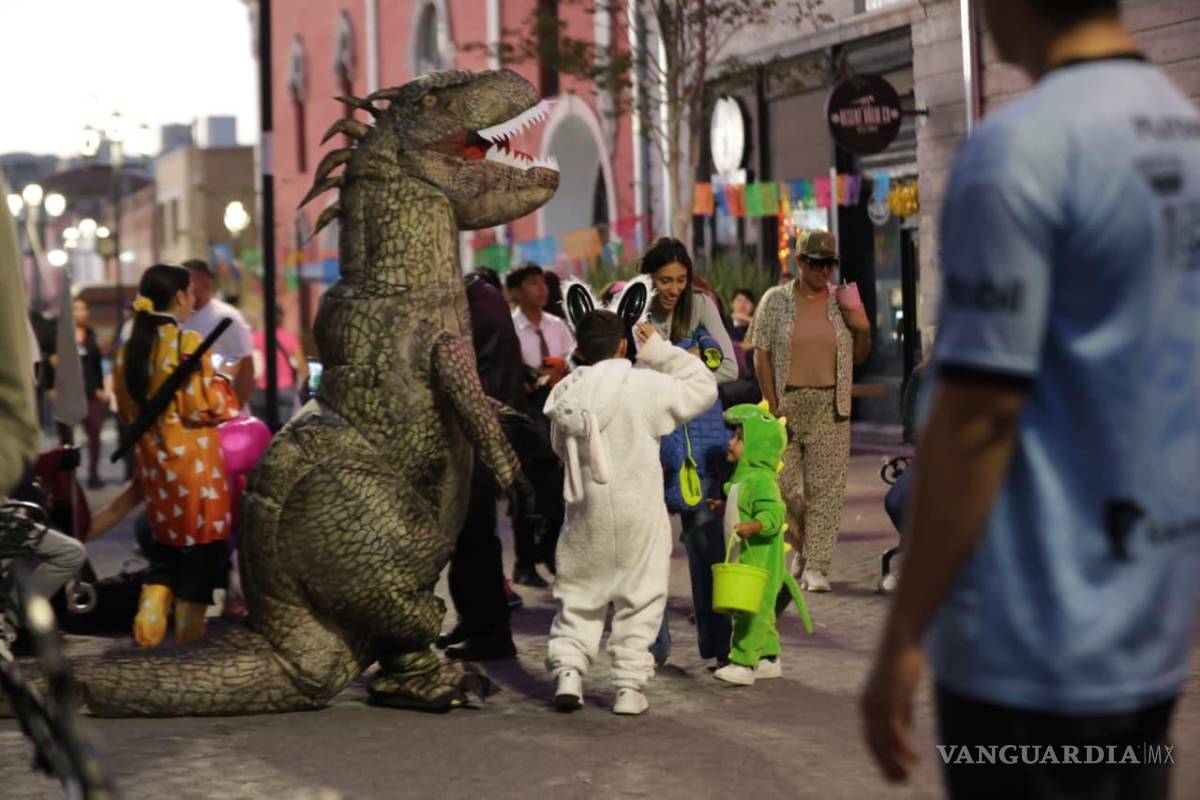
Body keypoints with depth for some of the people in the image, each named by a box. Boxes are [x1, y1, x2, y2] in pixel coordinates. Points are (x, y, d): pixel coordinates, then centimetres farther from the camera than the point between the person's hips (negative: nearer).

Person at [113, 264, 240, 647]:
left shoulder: (129, 350, 5)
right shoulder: (188, 342, -15)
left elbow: (127, 409, 13)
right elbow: (205, 406, -18)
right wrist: (224, 386, 0)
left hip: (152, 460, 7)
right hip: (193, 459, -7)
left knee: (171, 541, 20)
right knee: (201, 542, 6)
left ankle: (150, 616, 6)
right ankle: (190, 627, 10)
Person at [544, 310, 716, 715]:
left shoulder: (566, 393, 1)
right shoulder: (645, 385, -11)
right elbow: (703, 388, 1)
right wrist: (659, 350, 5)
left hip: (586, 509, 3)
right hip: (638, 510, -3)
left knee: (579, 596, 15)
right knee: (639, 600, 6)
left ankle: (567, 669, 3)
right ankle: (630, 685, 6)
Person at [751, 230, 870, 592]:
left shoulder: (842, 302, 8)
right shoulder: (776, 300, 3)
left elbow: (859, 357, 16)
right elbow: (761, 355, 0)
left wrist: (863, 330, -5)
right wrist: (772, 406, -7)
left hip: (830, 408, 1)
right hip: (787, 403, -1)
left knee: (825, 488, -4)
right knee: (782, 485, 1)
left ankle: (816, 566, 1)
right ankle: (803, 544, 27)